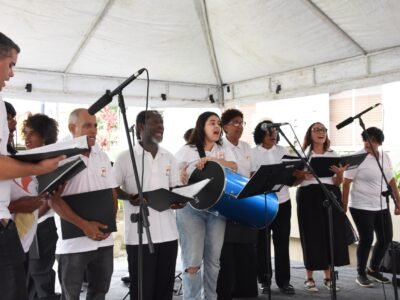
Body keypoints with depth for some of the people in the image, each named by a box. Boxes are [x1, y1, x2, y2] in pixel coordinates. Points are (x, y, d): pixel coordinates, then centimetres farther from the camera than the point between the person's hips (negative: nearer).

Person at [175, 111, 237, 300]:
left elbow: (234, 167, -5)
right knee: (192, 261, -8)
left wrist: (212, 159, -16)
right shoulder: (187, 151, 3)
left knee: (213, 259, 8)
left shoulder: (223, 150, 14)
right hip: (191, 208, -3)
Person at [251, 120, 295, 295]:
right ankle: (264, 280, 17)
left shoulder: (282, 151, 10)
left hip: (282, 201, 3)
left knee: (282, 242, 4)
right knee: (262, 243, 5)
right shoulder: (253, 153, -1)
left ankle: (283, 281, 14)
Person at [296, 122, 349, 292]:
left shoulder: (333, 155, 13)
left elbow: (337, 183, 11)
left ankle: (328, 277, 15)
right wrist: (303, 175, -20)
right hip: (309, 196, -3)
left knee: (332, 235, 2)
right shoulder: (303, 154, 4)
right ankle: (309, 278, 9)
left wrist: (340, 174, -10)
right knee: (311, 236, -3)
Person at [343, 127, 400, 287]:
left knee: (386, 238, 10)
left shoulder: (385, 157, 7)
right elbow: (346, 184, -12)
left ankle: (373, 269, 30)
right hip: (361, 207, -6)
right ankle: (361, 274, 17)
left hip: (381, 206, 6)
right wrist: (343, 207, -15)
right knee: (366, 239, -2)